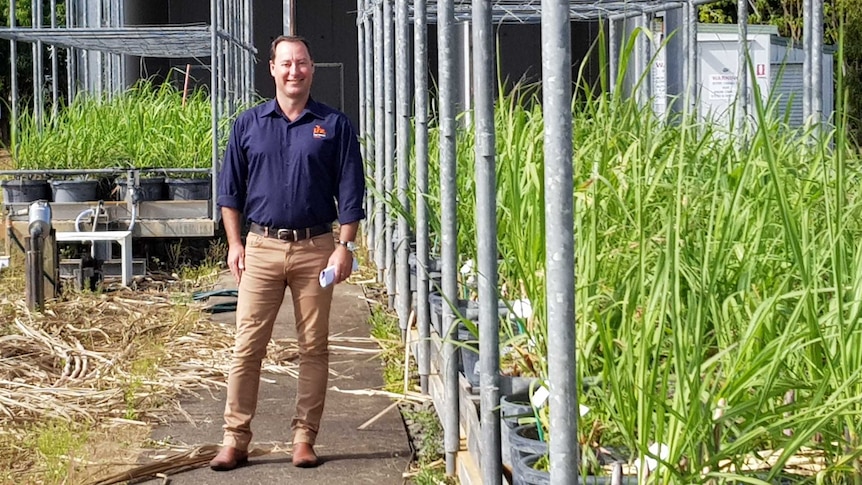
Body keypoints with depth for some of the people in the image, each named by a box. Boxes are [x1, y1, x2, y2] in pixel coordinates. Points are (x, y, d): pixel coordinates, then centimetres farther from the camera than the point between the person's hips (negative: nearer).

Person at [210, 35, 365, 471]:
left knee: (313, 347, 4)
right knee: (247, 346, -1)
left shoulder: (334, 125, 4)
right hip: (261, 247, 1)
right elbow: (230, 190, 11)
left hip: (315, 248, -1)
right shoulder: (248, 125, 8)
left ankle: (304, 438, 11)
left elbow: (350, 192, 3)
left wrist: (344, 247, -5)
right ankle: (235, 439, 4)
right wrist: (234, 244, 3)